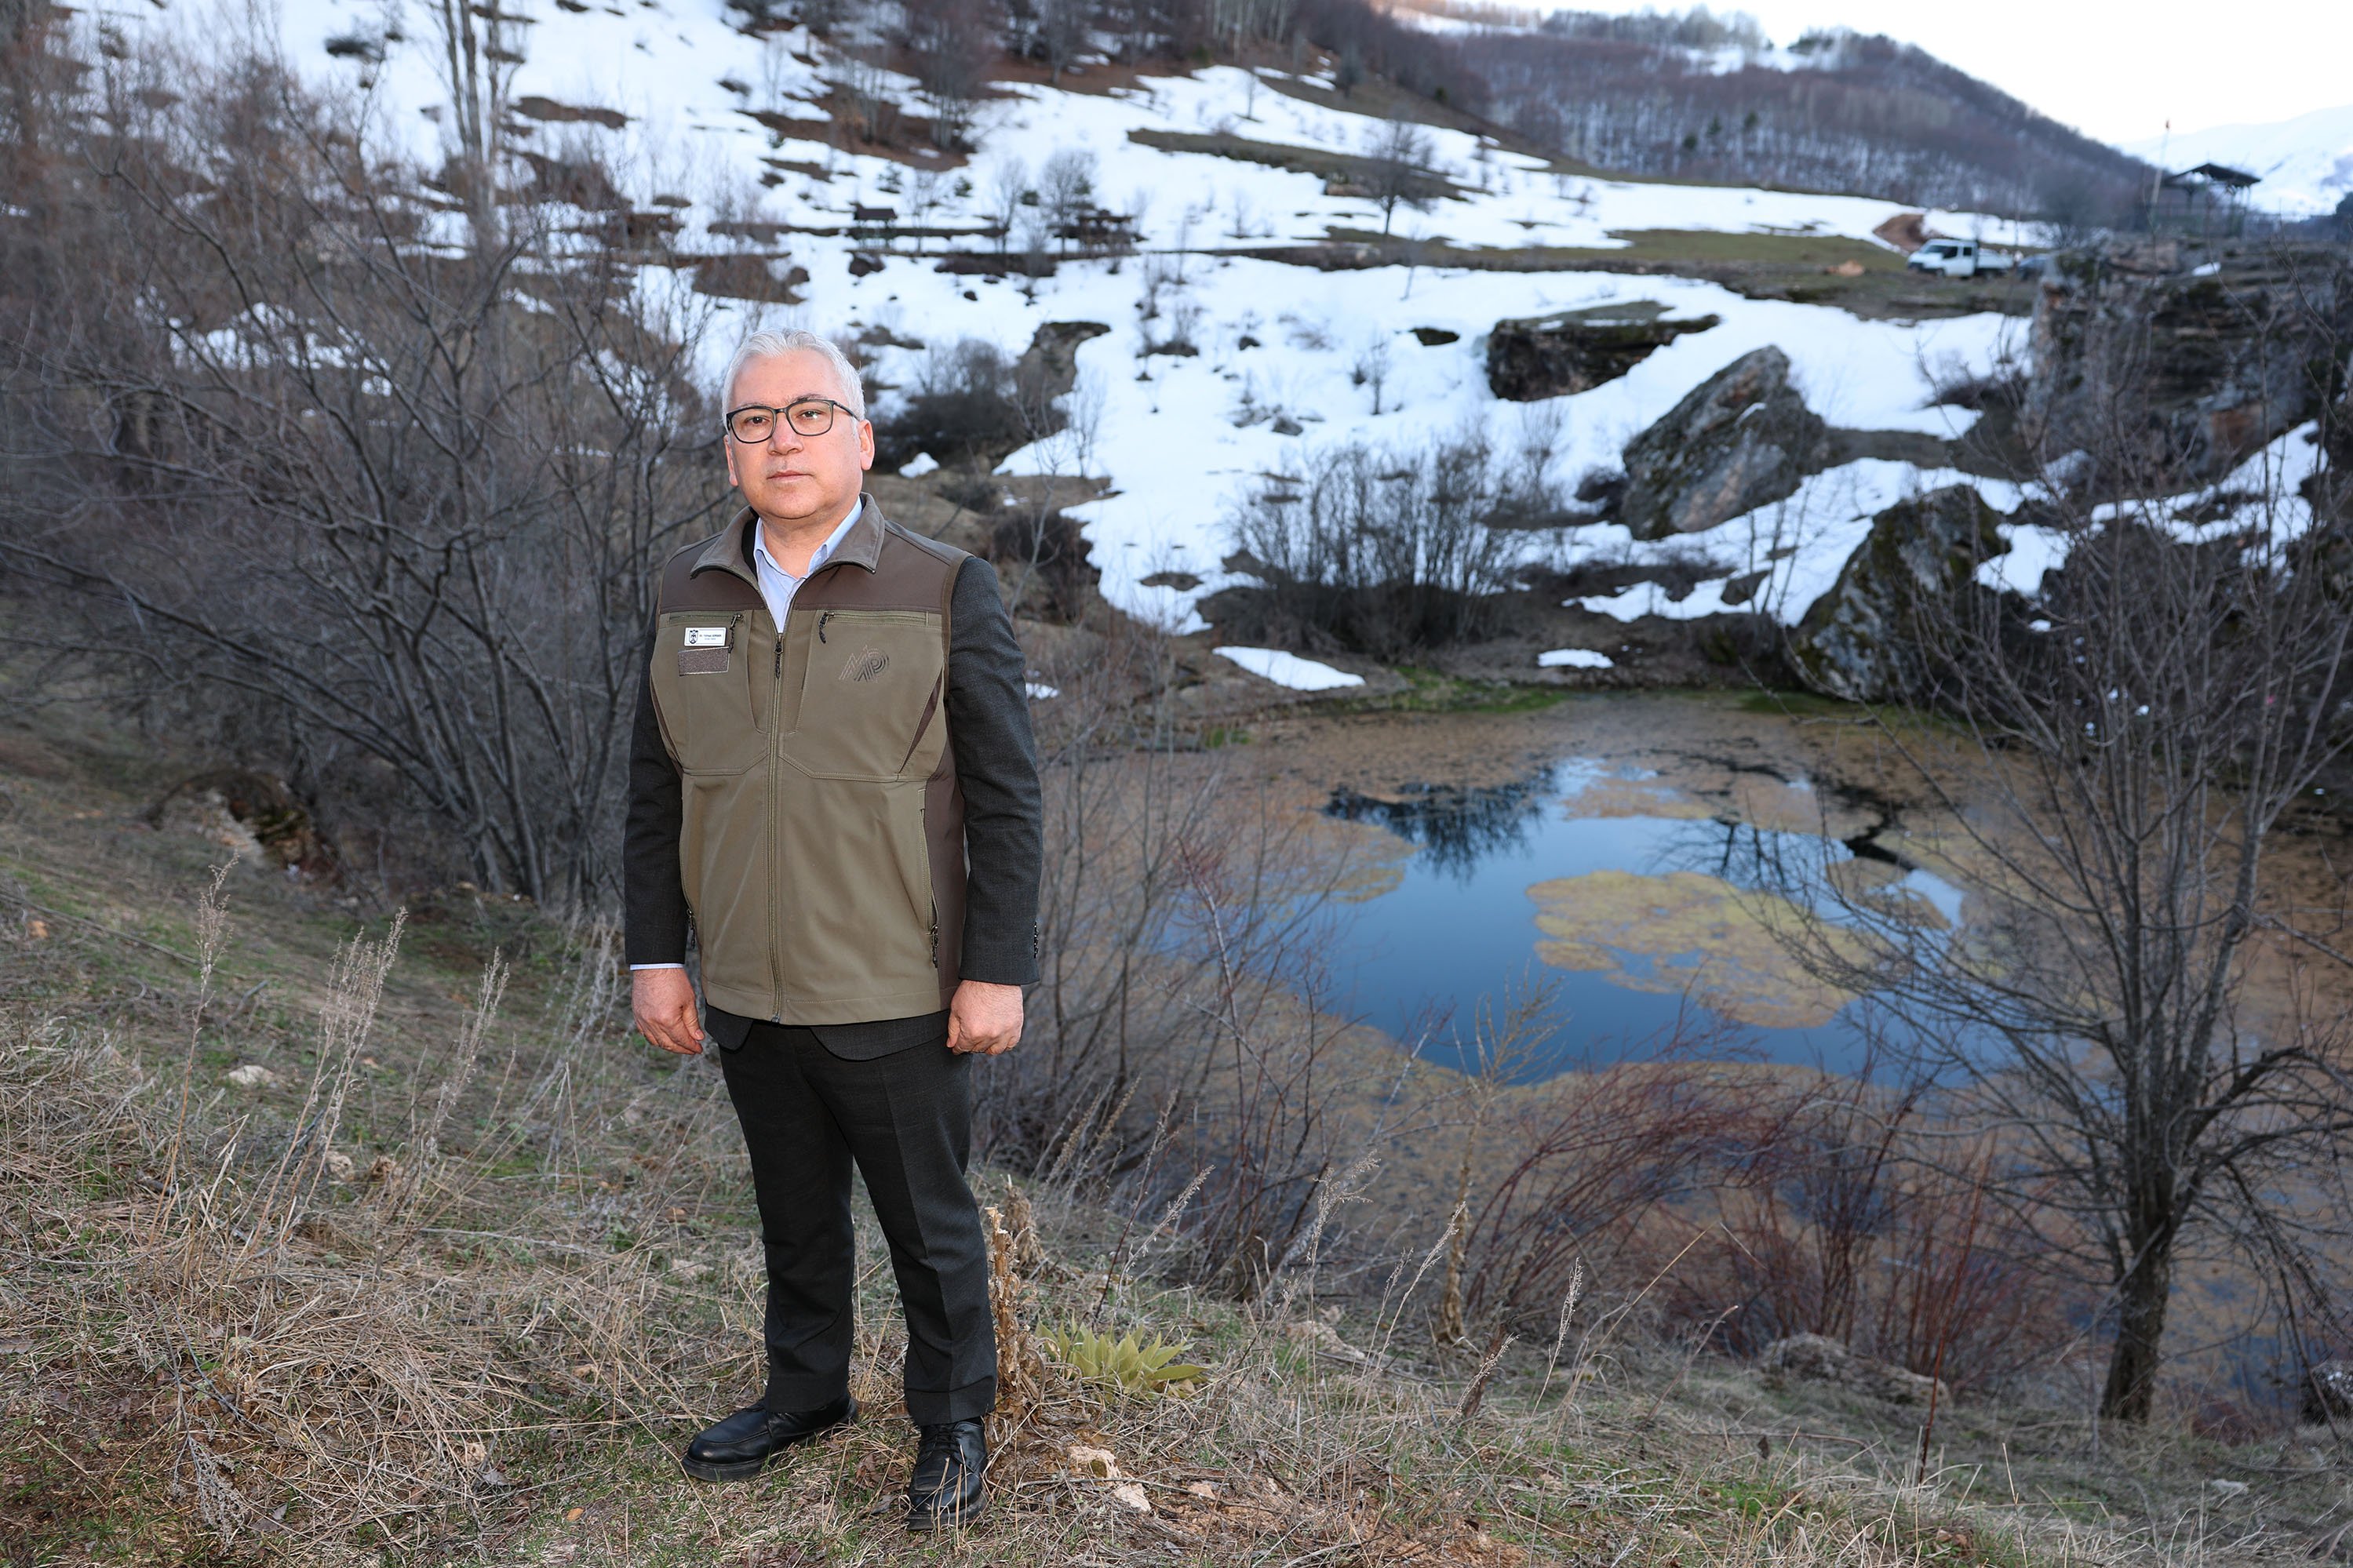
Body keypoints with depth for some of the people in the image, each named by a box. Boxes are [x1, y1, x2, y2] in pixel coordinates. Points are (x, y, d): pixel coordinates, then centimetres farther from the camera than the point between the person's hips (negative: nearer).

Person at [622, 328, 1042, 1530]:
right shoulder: (688, 595, 4)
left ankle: (953, 1427, 34)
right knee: (794, 1216, 21)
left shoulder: (947, 591, -8)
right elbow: (655, 791, 9)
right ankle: (805, 1391, 44)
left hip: (894, 1002, -4)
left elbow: (1004, 799, -9)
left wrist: (997, 972, -12)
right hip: (746, 996, 4)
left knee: (929, 1225, 12)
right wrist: (654, 954, 5)